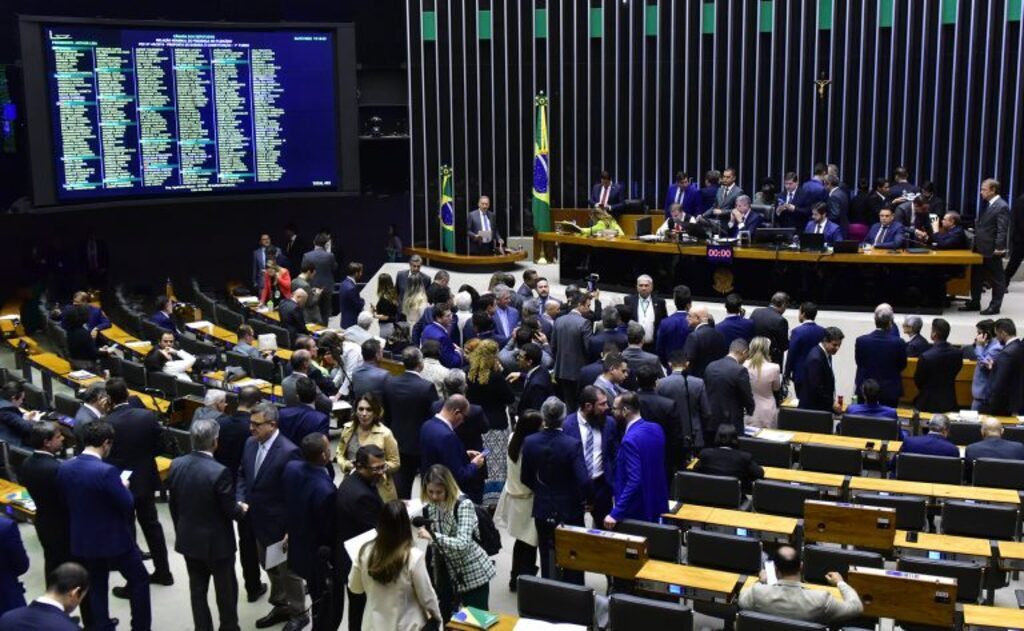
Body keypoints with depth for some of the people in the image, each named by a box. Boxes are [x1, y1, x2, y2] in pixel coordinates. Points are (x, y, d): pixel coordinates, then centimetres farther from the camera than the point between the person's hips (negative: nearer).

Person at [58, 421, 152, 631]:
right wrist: (124, 488, -2)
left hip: (82, 541, 6)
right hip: (114, 540, -6)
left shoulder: (64, 468, -5)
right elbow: (128, 505, -20)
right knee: (139, 581, 13)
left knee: (96, 586, 19)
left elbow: (66, 501, 8)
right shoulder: (106, 471, -26)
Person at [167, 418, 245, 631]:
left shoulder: (176, 465, -8)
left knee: (197, 588, 17)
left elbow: (173, 504, 3)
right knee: (226, 589, 13)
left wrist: (180, 529, 18)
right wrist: (240, 509, 4)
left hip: (188, 539, 6)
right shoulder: (219, 472, -27)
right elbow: (230, 511, -19)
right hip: (216, 542, -5)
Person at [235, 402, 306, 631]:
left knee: (288, 569, 11)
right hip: (259, 521, 7)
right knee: (269, 566, 23)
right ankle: (280, 606, 42)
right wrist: (241, 500, -6)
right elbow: (242, 474, 12)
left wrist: (291, 529, -18)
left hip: (280, 523, -7)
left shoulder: (288, 452, -25)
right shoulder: (251, 443, -2)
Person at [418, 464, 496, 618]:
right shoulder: (428, 506, -2)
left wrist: (432, 536, -39)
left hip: (473, 574, -6)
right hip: (446, 574, 6)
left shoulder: (463, 504, -20)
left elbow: (462, 544, -31)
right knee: (445, 620, 13)